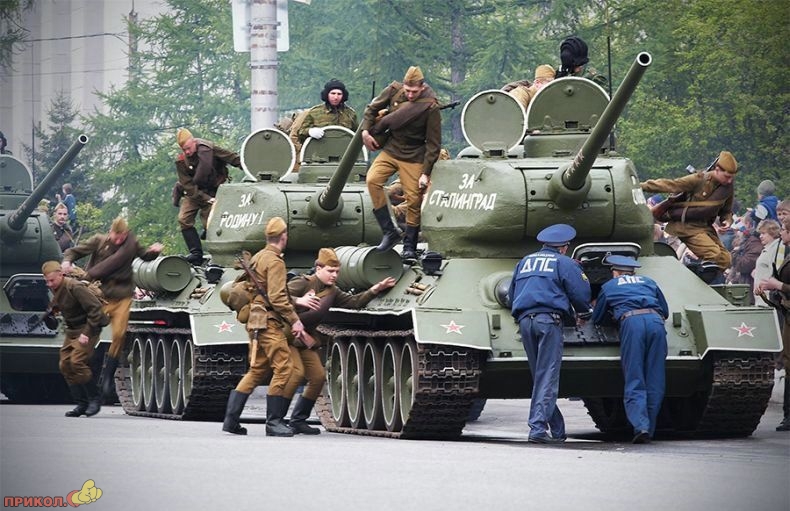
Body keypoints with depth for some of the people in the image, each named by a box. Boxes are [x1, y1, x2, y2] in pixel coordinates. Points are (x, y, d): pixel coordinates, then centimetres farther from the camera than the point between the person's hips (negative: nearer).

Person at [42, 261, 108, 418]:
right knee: (65, 365, 0)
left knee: (77, 362, -21)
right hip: (72, 331, 9)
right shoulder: (55, 289, 3)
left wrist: (87, 333, -26)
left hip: (87, 329, -9)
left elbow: (95, 308, -26)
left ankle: (95, 398, -7)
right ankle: (82, 403, 4)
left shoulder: (75, 287, -24)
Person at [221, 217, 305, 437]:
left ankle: (231, 419, 8)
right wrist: (295, 320, -18)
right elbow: (277, 297, -20)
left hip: (255, 321, 10)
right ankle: (274, 421, -7)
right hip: (269, 322, -10)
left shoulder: (258, 258, 17)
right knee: (283, 368, -8)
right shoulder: (274, 261, -12)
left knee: (256, 370, 13)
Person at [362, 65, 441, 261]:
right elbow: (372, 108, 12)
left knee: (413, 201, -6)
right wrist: (366, 131, -1)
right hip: (390, 151, 3)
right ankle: (389, 232, -14)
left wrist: (426, 173, -15)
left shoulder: (430, 107, -16)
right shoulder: (394, 91, -6)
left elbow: (434, 144, -12)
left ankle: (410, 246, 10)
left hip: (413, 158, -3)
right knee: (372, 180, -19)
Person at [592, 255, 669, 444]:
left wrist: (616, 318, 51)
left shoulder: (609, 286, 28)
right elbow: (665, 311, 37)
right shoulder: (648, 282, 34)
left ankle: (640, 426, -24)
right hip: (656, 322, 2)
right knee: (655, 382, 4)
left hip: (631, 323, -2)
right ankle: (650, 428, 1)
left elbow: (597, 318, 33)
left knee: (634, 381, -6)